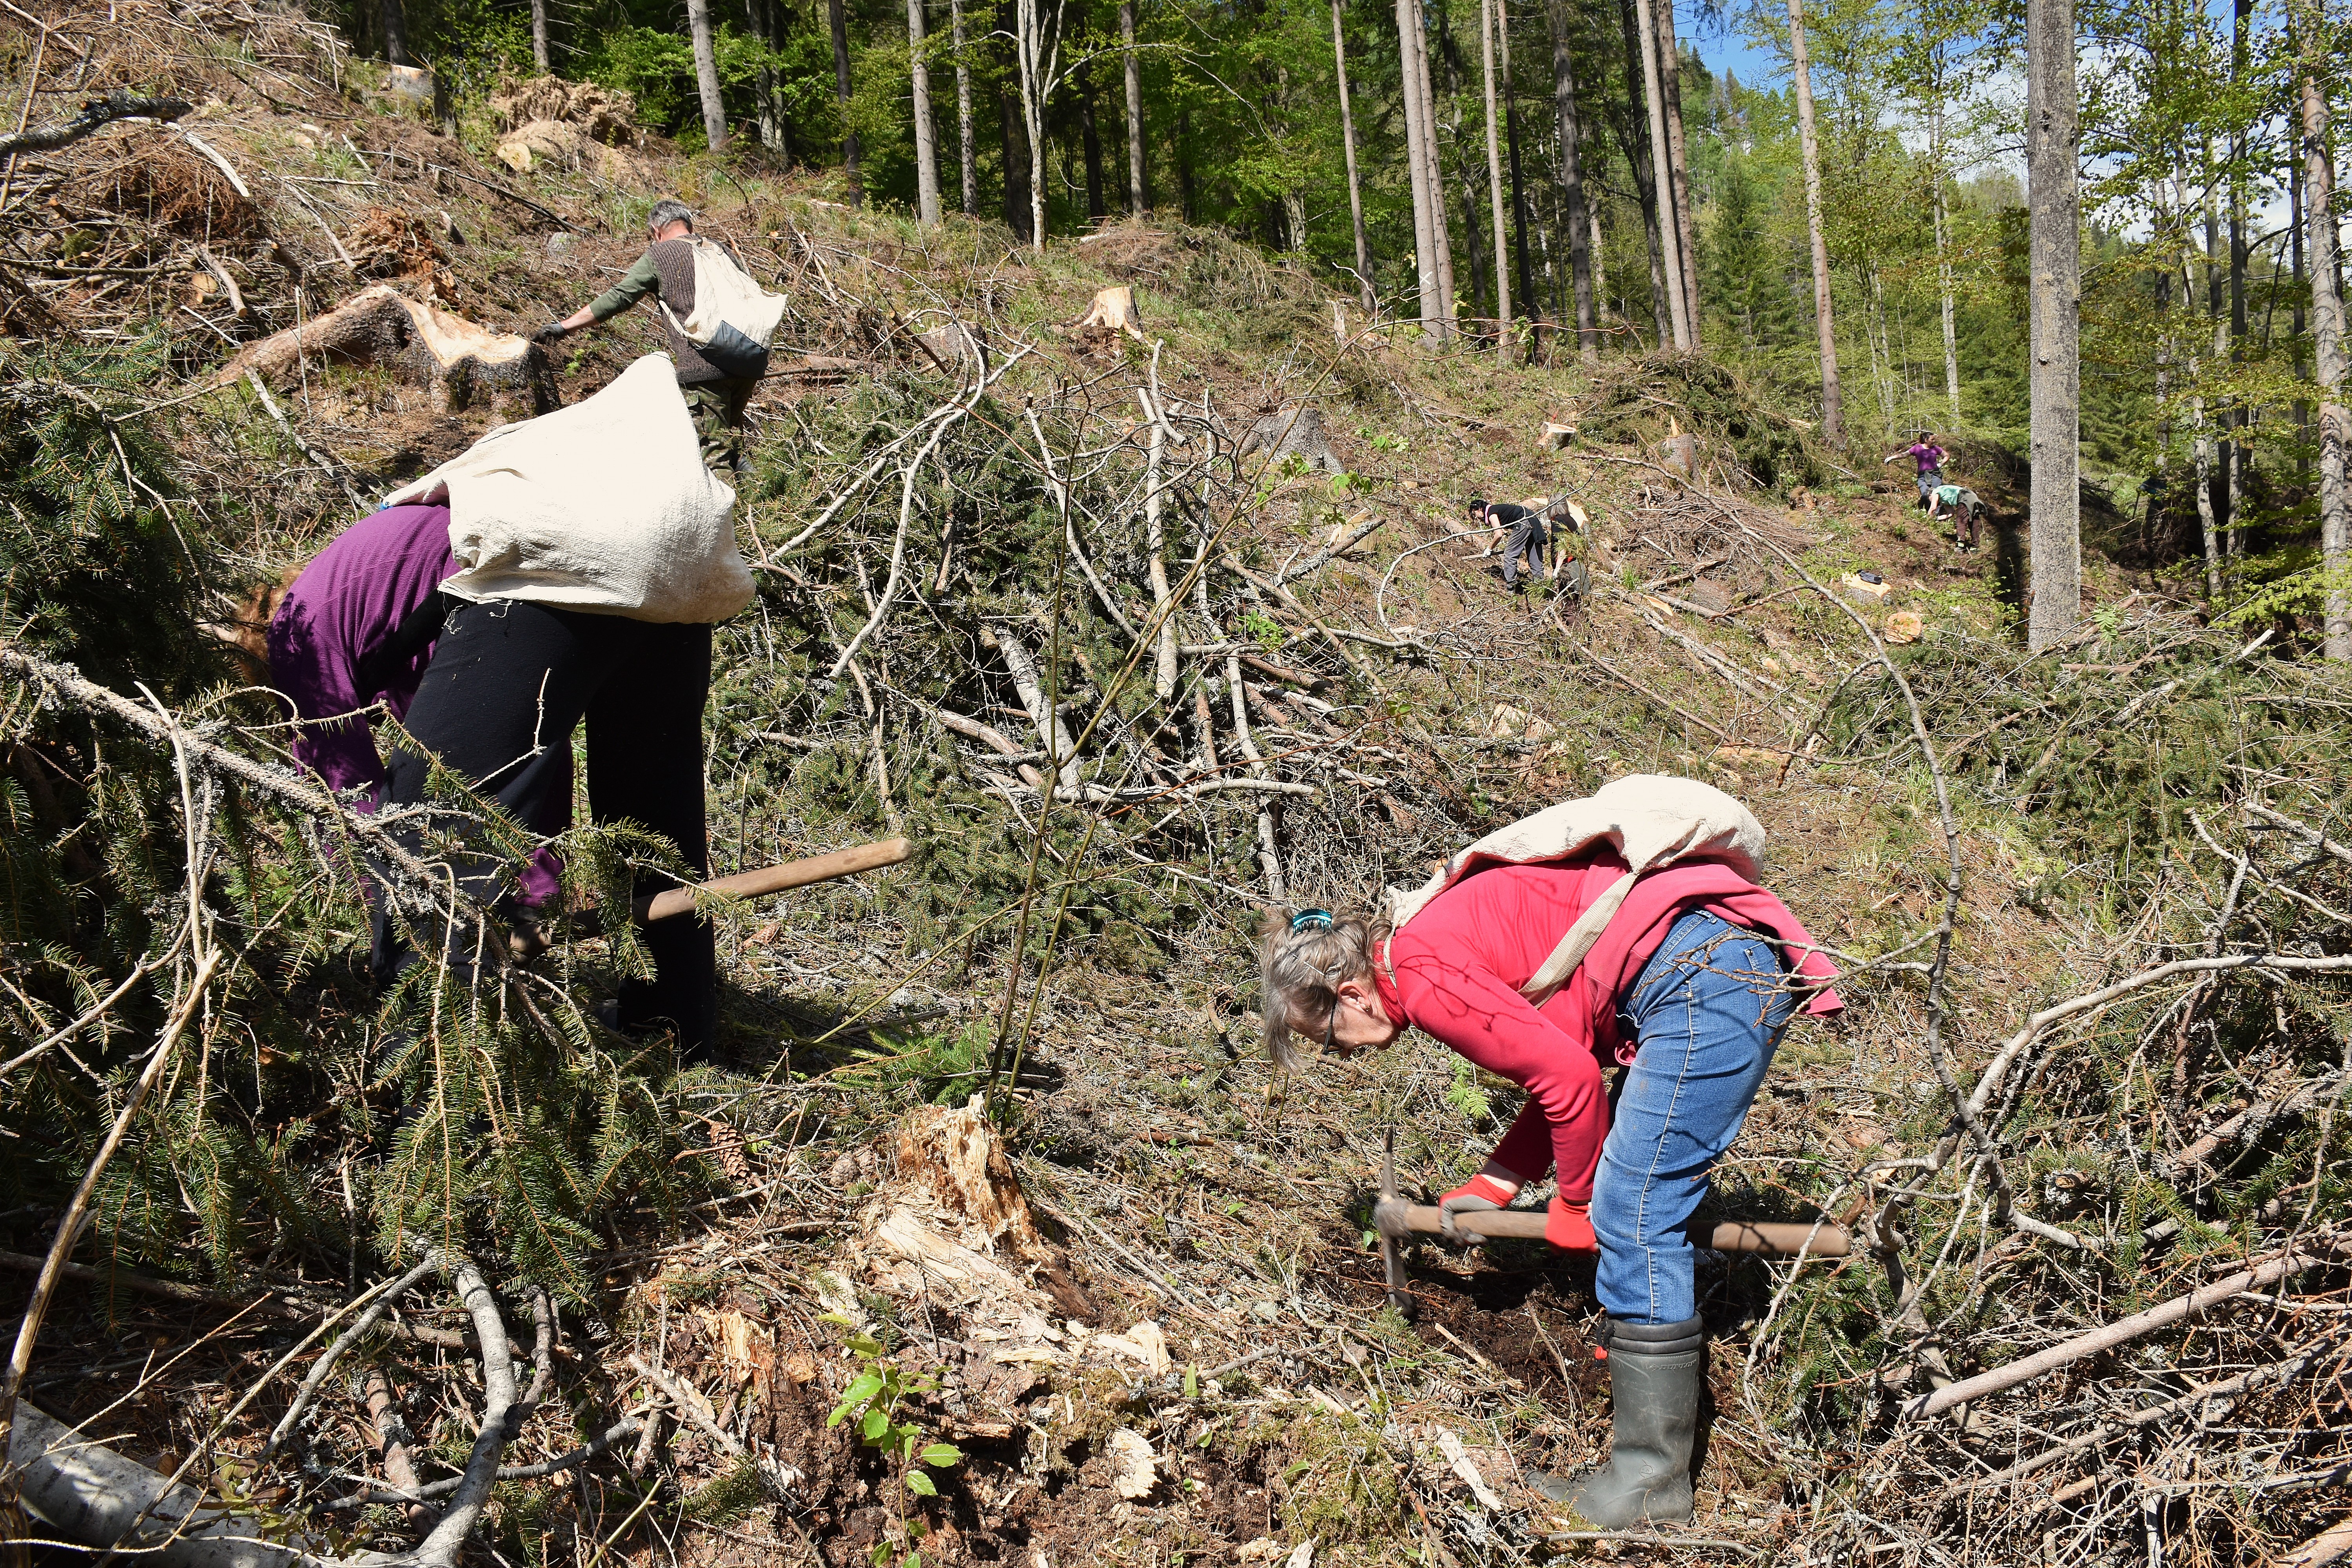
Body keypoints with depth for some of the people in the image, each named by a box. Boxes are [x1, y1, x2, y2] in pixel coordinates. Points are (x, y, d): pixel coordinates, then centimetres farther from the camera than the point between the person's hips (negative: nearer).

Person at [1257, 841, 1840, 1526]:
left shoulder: (1418, 974, -11)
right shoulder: (1447, 940, 19)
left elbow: (1569, 1075, -15)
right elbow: (1562, 1060, 22)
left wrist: (1576, 1202, 1)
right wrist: (1493, 1187, 19)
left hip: (1705, 977, -11)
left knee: (1631, 1217, -8)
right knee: (1643, 1198, 21)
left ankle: (1653, 1483, -2)